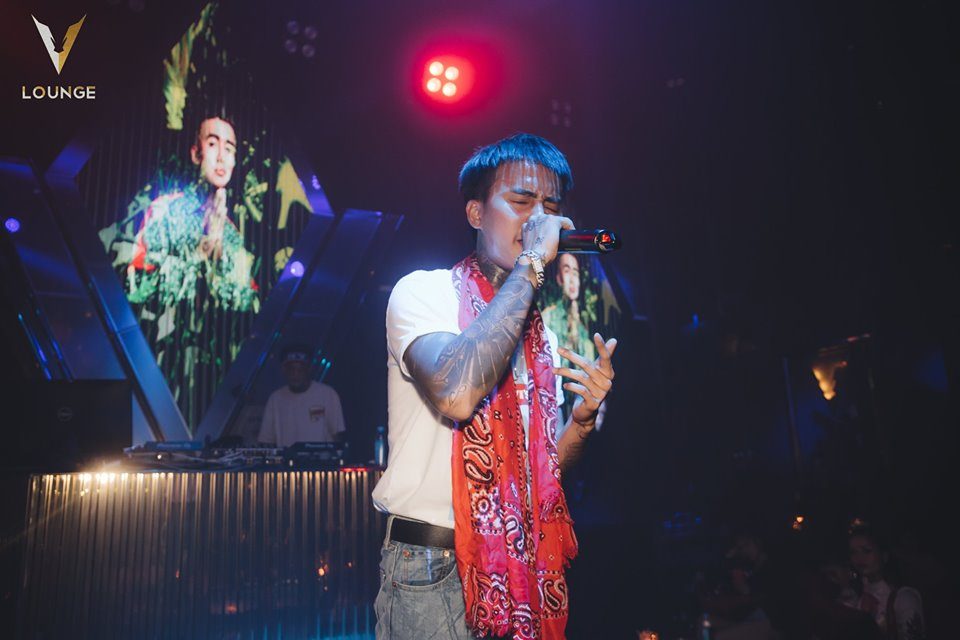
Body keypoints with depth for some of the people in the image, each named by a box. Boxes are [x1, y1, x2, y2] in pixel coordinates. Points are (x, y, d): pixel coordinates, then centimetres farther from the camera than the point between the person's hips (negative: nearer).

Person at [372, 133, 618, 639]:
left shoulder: (541, 331, 11)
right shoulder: (423, 291, -8)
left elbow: (542, 468, 13)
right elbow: (456, 394, -30)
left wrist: (584, 416, -8)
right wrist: (530, 263, -22)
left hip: (519, 568, 6)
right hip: (433, 567, -6)